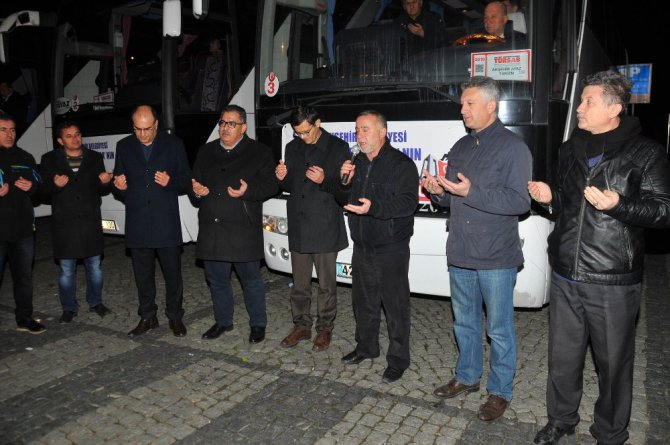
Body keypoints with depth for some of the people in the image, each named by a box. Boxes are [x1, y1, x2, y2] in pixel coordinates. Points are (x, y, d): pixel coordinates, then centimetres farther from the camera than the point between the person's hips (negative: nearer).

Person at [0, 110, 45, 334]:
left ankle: (24, 318, 24)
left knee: (24, 276, 12)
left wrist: (31, 187, -5)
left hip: (23, 228, 4)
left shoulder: (25, 157, 12)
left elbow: (38, 185, 18)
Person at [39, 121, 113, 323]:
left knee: (94, 266, 10)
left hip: (90, 221, 1)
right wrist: (55, 185, -19)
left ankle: (95, 302, 26)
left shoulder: (95, 158, 8)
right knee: (67, 270, 6)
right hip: (64, 223, -1)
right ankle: (69, 307, 20)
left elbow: (102, 191, 10)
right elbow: (43, 190, 2)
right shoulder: (50, 160, 3)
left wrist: (105, 182, -14)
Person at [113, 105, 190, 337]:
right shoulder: (124, 146, 9)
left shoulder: (174, 144, 1)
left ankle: (175, 316, 21)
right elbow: (119, 181, 14)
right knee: (143, 273, 12)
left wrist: (170, 182, -18)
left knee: (172, 272, 5)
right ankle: (147, 316, 26)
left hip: (167, 221, -2)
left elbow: (186, 180, 2)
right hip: (137, 222, 3)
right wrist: (119, 187, -9)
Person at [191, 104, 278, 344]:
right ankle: (223, 321, 33)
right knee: (217, 279, 15)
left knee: (251, 279, 5)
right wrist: (196, 191, -4)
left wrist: (248, 191, -22)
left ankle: (258, 324, 22)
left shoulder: (260, 152, 0)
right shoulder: (206, 152, 14)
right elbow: (194, 182, 19)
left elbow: (270, 185, -5)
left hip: (243, 230, -5)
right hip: (211, 229, 5)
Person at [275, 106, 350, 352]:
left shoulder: (338, 147, -4)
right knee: (299, 283, 13)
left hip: (325, 227, -4)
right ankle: (301, 326, 27)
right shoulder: (293, 148, 11)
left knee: (326, 284, 6)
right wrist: (283, 179, -6)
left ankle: (324, 329, 20)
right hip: (298, 227, 5)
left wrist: (325, 181, -23)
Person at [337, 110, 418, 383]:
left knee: (395, 306, 1)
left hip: (391, 250, -7)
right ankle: (366, 347, 37)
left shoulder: (401, 164, -11)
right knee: (363, 301, 19)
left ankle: (398, 360, 14)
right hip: (362, 247, 7)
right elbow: (343, 199, 18)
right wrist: (345, 182, -4)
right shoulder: (357, 163, 13)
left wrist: (374, 207, -34)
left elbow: (408, 202, -22)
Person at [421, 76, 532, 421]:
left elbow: (520, 201, -18)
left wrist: (471, 192, -25)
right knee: (464, 322, 19)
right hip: (460, 253, 7)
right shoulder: (460, 147, 14)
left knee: (499, 329, 5)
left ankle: (500, 392, 21)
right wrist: (439, 191, -3)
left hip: (496, 257, -7)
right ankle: (467, 377, 36)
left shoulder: (513, 147, -9)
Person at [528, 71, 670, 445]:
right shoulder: (570, 150, 13)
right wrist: (549, 196, 2)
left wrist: (619, 205, -24)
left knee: (614, 363, 9)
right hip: (565, 276, 5)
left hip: (613, 283, -5)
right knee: (563, 357, 15)